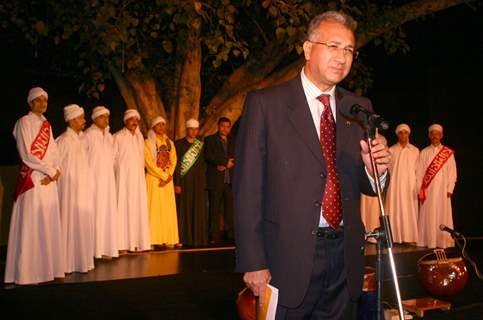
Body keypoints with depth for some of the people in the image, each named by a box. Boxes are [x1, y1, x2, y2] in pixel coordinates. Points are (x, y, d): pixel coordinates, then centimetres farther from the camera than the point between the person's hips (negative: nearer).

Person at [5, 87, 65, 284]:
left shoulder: (47, 125, 16)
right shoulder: (24, 123, -4)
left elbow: (54, 152, 12)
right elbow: (26, 155, -13)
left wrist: (54, 173, -6)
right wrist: (52, 170, -11)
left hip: (48, 181, 7)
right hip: (31, 179, -6)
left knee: (48, 224, 7)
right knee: (30, 224, -6)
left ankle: (46, 267, 13)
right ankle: (27, 271, 0)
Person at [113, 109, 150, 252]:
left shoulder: (139, 137, 14)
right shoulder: (118, 137, -5)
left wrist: (141, 171, 11)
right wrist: (117, 174, -4)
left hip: (138, 177, 6)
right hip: (124, 177, -6)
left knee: (139, 208, 4)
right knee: (124, 207, -7)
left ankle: (139, 242, 7)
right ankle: (123, 243, -6)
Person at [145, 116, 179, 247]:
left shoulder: (169, 142, 15)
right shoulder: (148, 143, 0)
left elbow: (173, 160, 7)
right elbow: (149, 163, -8)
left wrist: (169, 176, -7)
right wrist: (162, 176, -12)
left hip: (167, 179, 5)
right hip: (153, 178, -5)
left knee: (168, 208, 3)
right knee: (154, 208, -7)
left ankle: (169, 239, 6)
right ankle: (153, 240, -7)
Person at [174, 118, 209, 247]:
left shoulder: (201, 145, 11)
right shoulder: (179, 144, 0)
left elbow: (204, 164, 12)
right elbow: (176, 164, -5)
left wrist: (204, 183, 3)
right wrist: (177, 184, -12)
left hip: (198, 182, 4)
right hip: (184, 182, -3)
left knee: (198, 211, 3)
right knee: (184, 210, -2)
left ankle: (198, 238, 9)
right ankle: (183, 239, 2)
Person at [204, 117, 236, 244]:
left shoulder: (233, 142, 21)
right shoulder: (210, 140, 8)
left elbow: (236, 159, 14)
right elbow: (209, 156, -6)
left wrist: (225, 165, -5)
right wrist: (226, 161, -9)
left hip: (230, 180, 4)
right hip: (216, 180, -3)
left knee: (230, 209, -1)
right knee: (215, 210, -4)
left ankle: (230, 235, 2)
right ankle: (214, 237, -2)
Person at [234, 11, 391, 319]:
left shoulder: (360, 108, 8)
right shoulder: (265, 103, -6)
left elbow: (365, 186, 12)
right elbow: (248, 188, -9)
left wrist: (375, 170, -11)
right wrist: (253, 263, -12)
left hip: (346, 258, 5)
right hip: (288, 258, -4)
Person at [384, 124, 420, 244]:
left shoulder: (415, 150, 8)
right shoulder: (391, 150, 5)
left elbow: (418, 170, 7)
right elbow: (388, 168, 6)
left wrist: (417, 186, 1)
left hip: (410, 185, 1)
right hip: (395, 185, -1)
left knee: (409, 211, -2)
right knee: (395, 210, -4)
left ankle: (409, 237, 0)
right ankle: (395, 237, -3)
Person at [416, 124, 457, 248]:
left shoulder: (448, 153, 5)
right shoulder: (424, 152, 6)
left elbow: (452, 172, 3)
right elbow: (419, 172, 4)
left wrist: (450, 189, -5)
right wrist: (420, 190, -4)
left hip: (442, 190, 0)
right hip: (428, 190, 0)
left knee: (442, 215, 0)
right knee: (428, 215, -1)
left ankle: (443, 241, 6)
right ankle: (428, 241, 2)